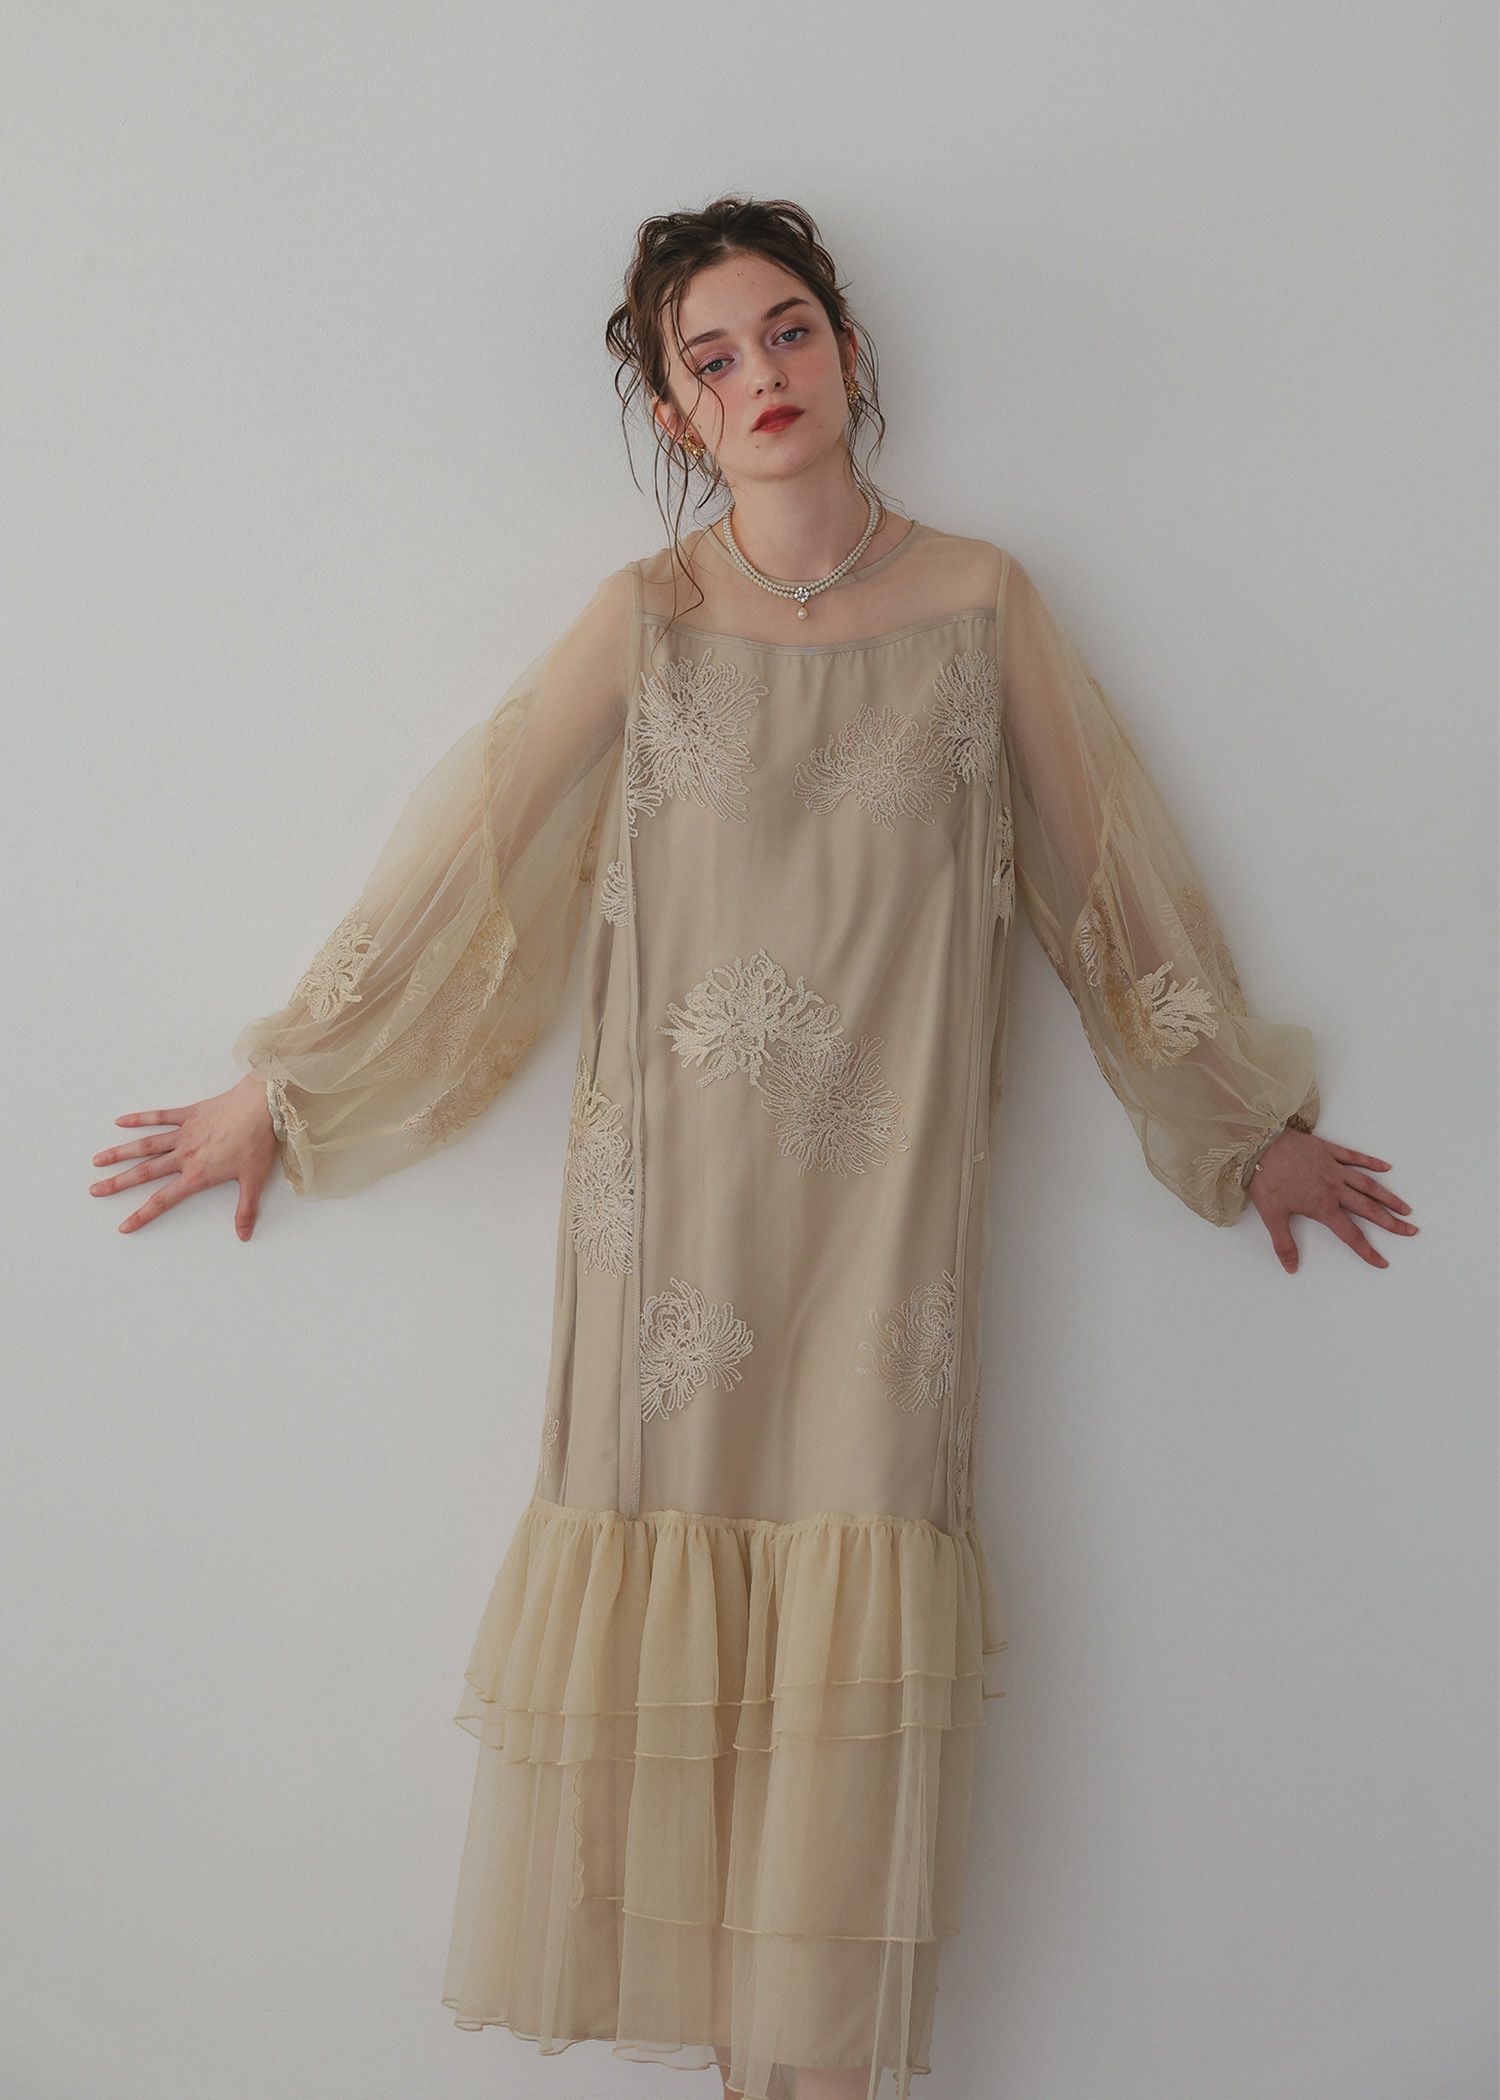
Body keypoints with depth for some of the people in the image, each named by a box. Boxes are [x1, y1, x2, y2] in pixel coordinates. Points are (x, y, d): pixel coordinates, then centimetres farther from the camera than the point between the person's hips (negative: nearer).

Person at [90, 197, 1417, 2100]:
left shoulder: (978, 601, 4)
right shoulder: (646, 618, 4)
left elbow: (1115, 869, 10)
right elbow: (462, 854, 5)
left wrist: (1249, 1129, 17)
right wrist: (281, 1095, 9)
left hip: (884, 1207, 0)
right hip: (678, 1205, 1)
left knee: (851, 1630, -1)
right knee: (674, 1576, 2)